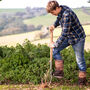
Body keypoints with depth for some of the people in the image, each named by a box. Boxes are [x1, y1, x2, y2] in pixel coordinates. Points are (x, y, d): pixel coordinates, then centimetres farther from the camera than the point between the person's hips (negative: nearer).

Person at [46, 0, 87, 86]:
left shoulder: (67, 14, -32)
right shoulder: (60, 10, -4)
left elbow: (64, 33, -31)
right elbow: (59, 19, 19)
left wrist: (56, 44, -23)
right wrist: (54, 25, -3)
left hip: (77, 38, -9)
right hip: (68, 36, 9)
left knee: (79, 59, 2)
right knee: (55, 50, 1)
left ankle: (82, 79, 21)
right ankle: (60, 71, 7)